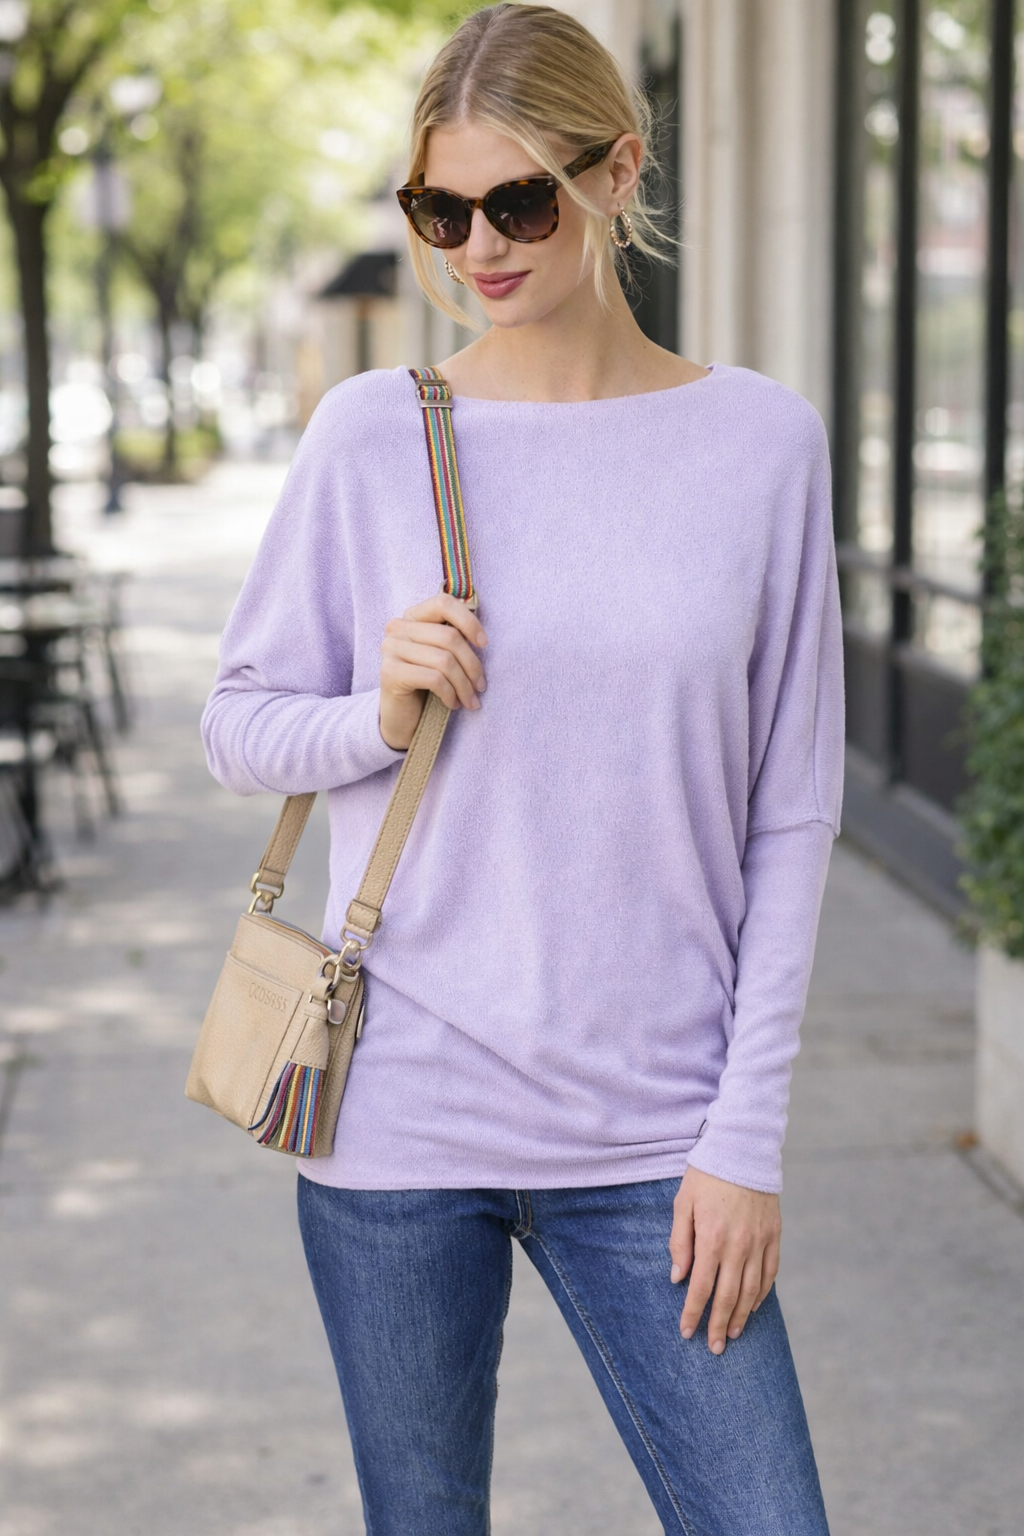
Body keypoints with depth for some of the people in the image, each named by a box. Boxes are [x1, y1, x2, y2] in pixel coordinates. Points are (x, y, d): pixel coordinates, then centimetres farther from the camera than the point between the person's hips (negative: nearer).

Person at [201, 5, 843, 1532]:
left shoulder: (761, 439, 0)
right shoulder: (371, 434, 0)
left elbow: (790, 815, 2)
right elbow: (240, 723, 9)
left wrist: (745, 1136, -2)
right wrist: (380, 717, -13)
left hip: (647, 1144, 0)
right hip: (397, 1119, 0)